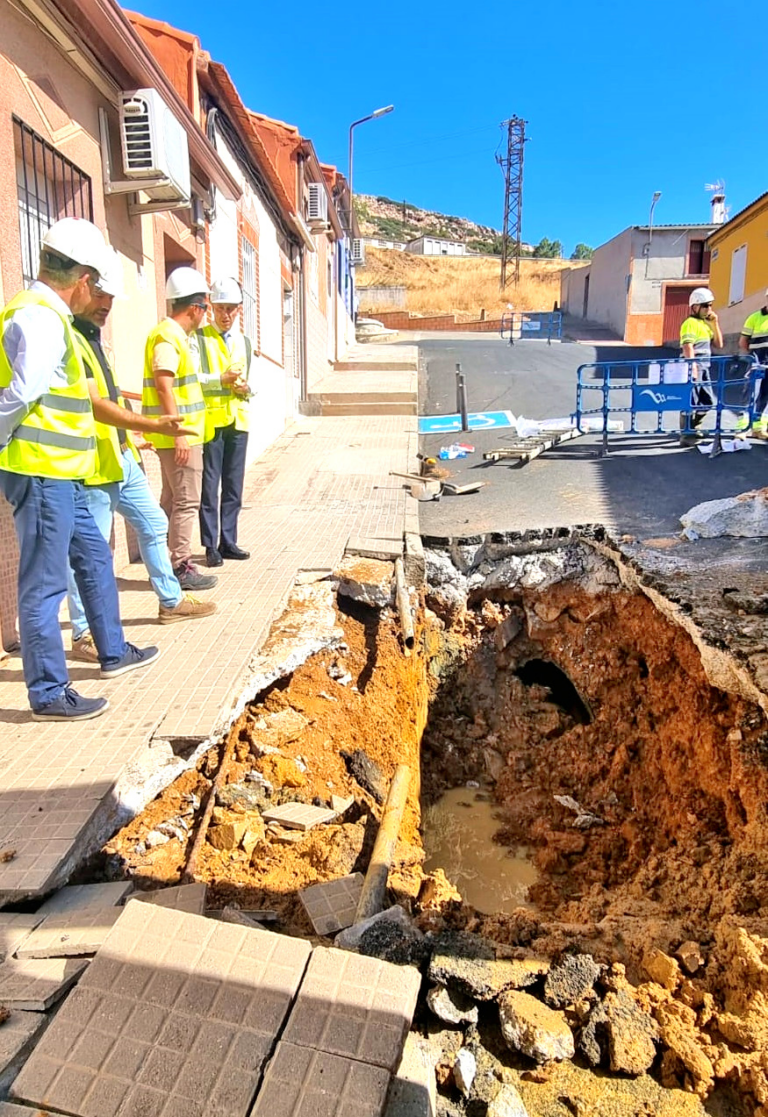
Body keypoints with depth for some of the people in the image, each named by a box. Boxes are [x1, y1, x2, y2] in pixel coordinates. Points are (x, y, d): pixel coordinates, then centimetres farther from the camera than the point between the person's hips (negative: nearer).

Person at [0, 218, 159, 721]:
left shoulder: (47, 315, 16)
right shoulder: (40, 318, -16)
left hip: (62, 474, 11)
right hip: (40, 473, -11)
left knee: (95, 558, 20)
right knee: (45, 584, -2)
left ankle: (114, 653, 36)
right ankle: (49, 694, 10)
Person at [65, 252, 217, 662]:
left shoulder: (91, 336, 15)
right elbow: (94, 405, -25)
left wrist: (131, 437, 25)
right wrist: (153, 425, -29)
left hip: (122, 458, 10)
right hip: (92, 464, -10)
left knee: (153, 525, 18)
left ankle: (171, 601, 32)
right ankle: (84, 634, 11)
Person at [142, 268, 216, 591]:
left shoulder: (176, 335, 16)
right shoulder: (167, 336, -13)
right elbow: (164, 386, -21)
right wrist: (180, 433, -24)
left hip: (182, 433, 10)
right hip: (180, 435, -10)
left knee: (172, 500, 15)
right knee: (186, 502, -5)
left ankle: (165, 563, 23)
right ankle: (181, 568, 1)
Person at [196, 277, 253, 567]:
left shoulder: (245, 342, 18)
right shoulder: (200, 337, 0)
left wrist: (245, 388, 2)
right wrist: (221, 379, -17)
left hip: (238, 420, 5)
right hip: (210, 420, -5)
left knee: (234, 485, 8)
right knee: (210, 484, -3)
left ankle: (228, 541, 16)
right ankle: (211, 545, 5)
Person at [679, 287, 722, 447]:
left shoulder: (706, 323, 19)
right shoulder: (690, 323, -8)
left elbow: (719, 344, 17)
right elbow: (688, 348, -17)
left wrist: (715, 323, 8)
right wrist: (693, 368, -23)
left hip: (704, 368, 9)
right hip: (694, 367, -9)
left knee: (706, 401, 14)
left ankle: (692, 428, 28)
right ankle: (686, 435, -5)